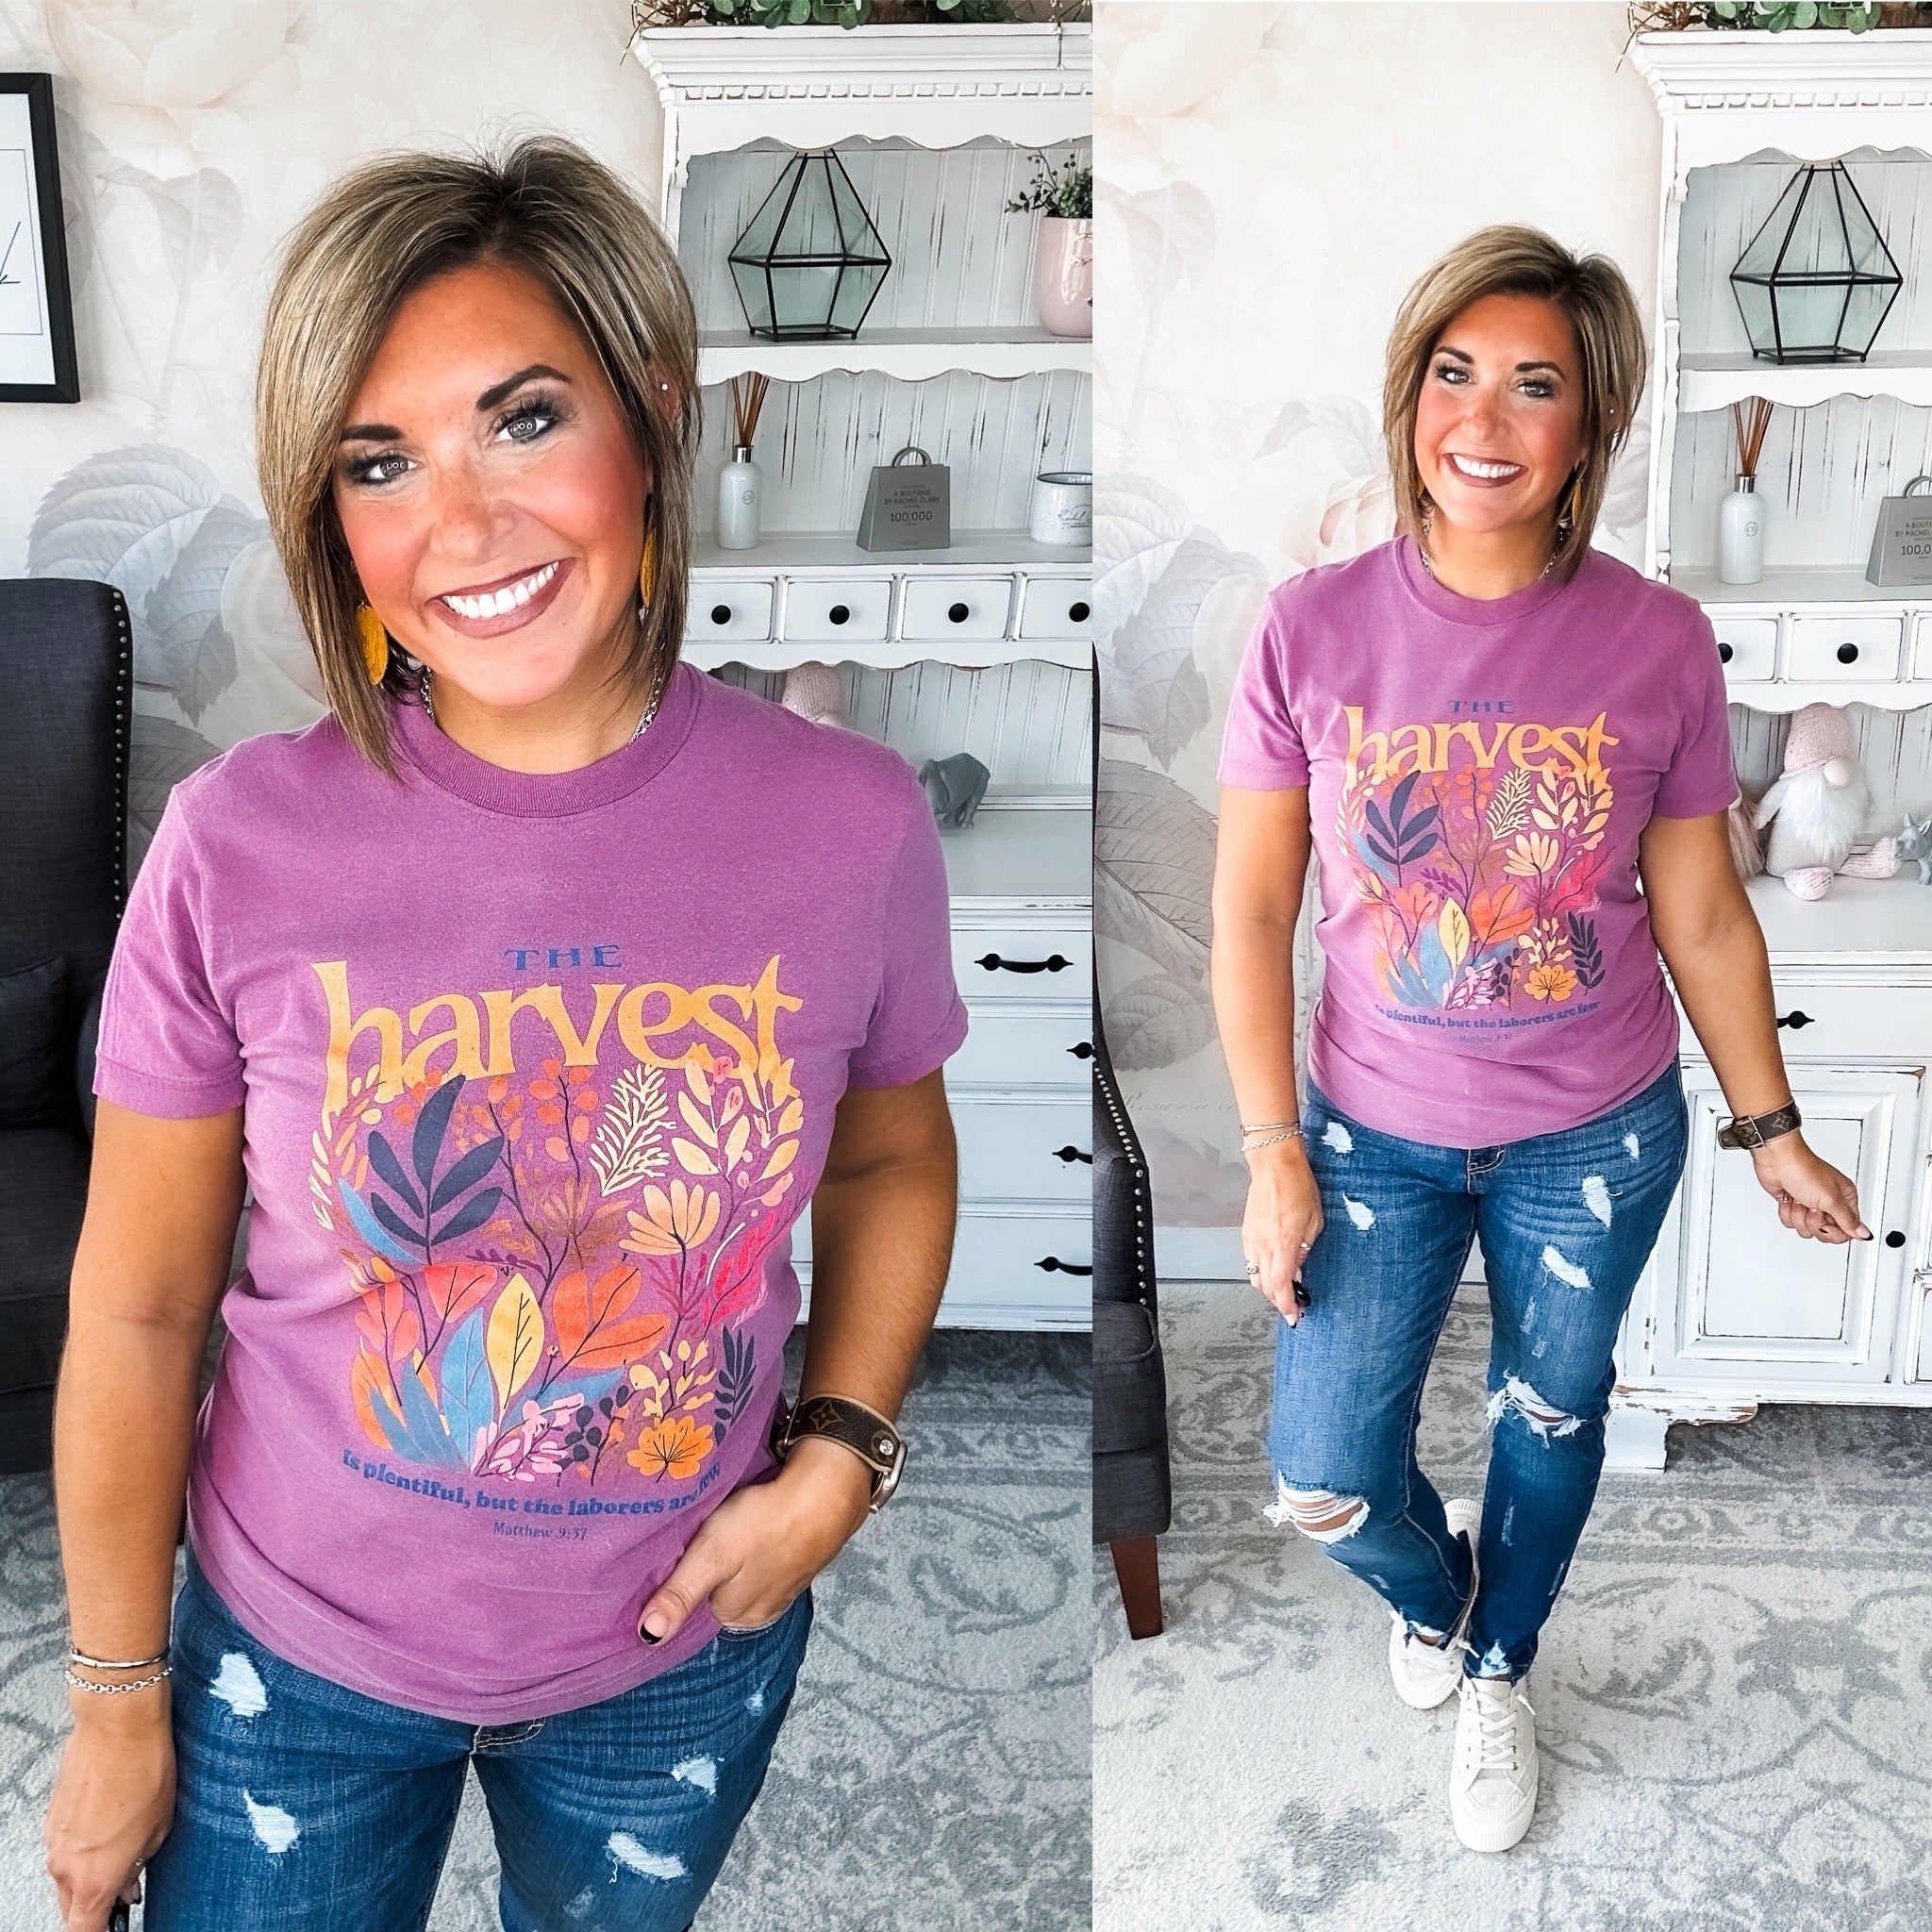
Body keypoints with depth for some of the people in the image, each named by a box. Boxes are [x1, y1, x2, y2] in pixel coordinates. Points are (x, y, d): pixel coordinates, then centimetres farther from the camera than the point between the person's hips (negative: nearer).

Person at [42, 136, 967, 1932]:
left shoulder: (850, 824, -16)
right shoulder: (240, 844, -19)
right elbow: (138, 1312, -9)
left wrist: (839, 1451, -9)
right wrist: (117, 1704, -1)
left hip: (680, 1660, 2)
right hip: (298, 1659, -1)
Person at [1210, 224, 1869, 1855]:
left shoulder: (1659, 644, -14)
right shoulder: (1313, 629, -14)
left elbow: (1702, 916, -3)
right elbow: (1252, 905, -8)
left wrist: (1772, 1130, 4)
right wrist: (1272, 1152, -9)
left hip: (1596, 1138, 0)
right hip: (1377, 1133, 0)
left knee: (1552, 1420, 20)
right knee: (1324, 1481, 5)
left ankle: (1500, 1671, 50)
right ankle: (1432, 1580, 43)